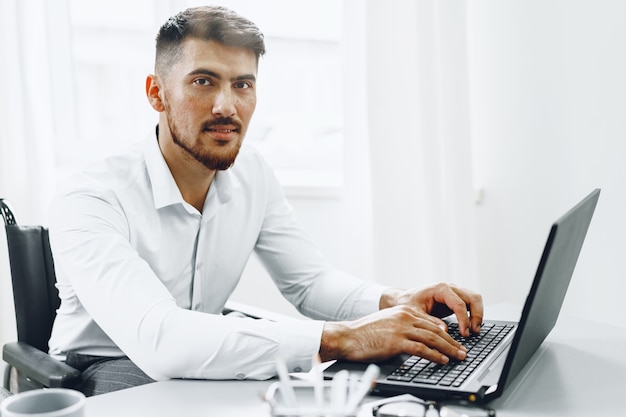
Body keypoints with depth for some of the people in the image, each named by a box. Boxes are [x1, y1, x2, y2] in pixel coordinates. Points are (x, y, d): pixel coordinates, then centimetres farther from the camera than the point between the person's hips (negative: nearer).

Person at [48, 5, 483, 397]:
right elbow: (157, 340, -38)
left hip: (205, 365, 5)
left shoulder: (252, 173, -3)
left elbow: (310, 280, 4)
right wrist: (337, 338, -41)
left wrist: (393, 302, -18)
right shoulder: (90, 201, -24)